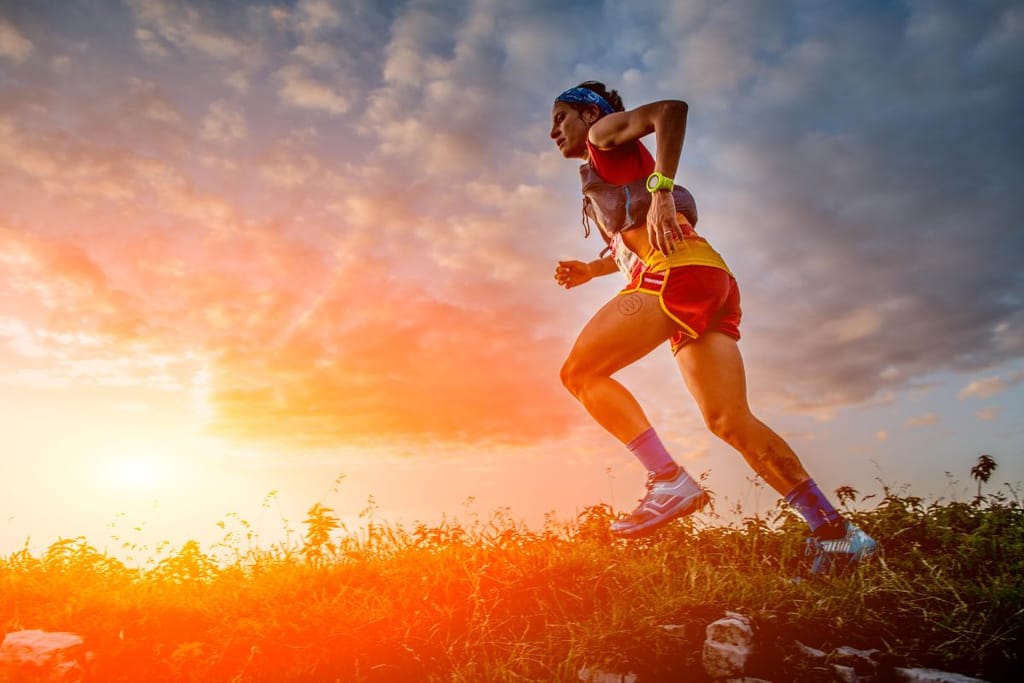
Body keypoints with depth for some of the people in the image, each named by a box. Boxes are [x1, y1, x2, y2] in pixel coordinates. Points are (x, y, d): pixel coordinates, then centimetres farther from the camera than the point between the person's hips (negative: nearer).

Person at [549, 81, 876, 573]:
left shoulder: (605, 133, 12)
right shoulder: (607, 176, 36)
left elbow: (671, 109, -7)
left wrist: (659, 190, -15)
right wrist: (590, 270, 27)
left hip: (678, 271, -9)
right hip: (711, 287, 9)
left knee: (580, 372, -10)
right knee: (730, 421, 1)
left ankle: (669, 480, -16)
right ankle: (833, 530, 0)